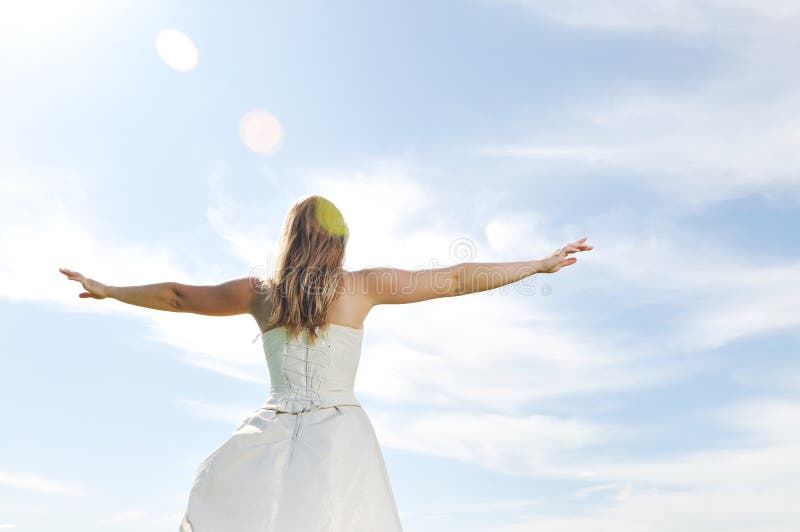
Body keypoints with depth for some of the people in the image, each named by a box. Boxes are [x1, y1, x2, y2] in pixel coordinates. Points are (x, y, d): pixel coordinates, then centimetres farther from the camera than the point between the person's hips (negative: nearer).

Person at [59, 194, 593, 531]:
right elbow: (458, 278, 2)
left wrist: (107, 289, 37)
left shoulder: (259, 291, 7)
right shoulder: (363, 284, 1)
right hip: (339, 435, -1)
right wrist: (541, 263, 10)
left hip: (271, 437, 2)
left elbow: (177, 295, 19)